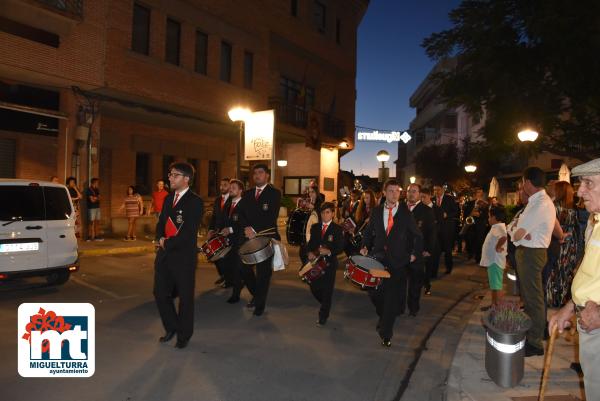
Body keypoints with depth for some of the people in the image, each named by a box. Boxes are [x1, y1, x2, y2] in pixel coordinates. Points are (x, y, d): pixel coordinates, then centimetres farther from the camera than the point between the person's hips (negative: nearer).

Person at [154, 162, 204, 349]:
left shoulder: (195, 202, -12)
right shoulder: (169, 198, 12)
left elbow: (189, 232, -18)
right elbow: (161, 223, 14)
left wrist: (167, 244, -13)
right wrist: (160, 239, -6)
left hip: (184, 256, -7)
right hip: (164, 255, 7)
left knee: (185, 296, 7)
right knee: (160, 293, 12)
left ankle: (184, 334, 26)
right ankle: (171, 327, 34)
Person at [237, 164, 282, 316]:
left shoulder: (274, 193, -4)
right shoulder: (247, 194, 13)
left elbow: (271, 217, -14)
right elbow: (241, 213, 6)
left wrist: (255, 229, -18)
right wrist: (247, 228, -12)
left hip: (266, 237, -5)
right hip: (249, 236, 5)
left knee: (263, 272, 1)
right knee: (243, 267, 3)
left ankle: (260, 304, 18)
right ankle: (257, 294, 28)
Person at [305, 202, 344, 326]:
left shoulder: (337, 229, -6)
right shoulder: (315, 227, 8)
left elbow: (340, 247, -10)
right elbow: (310, 243, 9)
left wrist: (329, 252, -25)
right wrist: (310, 252, -10)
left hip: (329, 263, -4)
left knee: (327, 291, 2)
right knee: (314, 288, 9)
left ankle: (323, 317, 17)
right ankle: (325, 305, 39)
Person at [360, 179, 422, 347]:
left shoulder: (406, 212, -3)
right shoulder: (376, 211, 5)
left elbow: (417, 236, 6)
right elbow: (369, 231, 15)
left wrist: (415, 254, 1)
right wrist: (365, 246, 0)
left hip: (398, 262, -3)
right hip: (378, 259, 3)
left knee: (392, 297, 0)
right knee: (373, 292, 6)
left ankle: (386, 334, 14)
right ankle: (384, 318, 37)